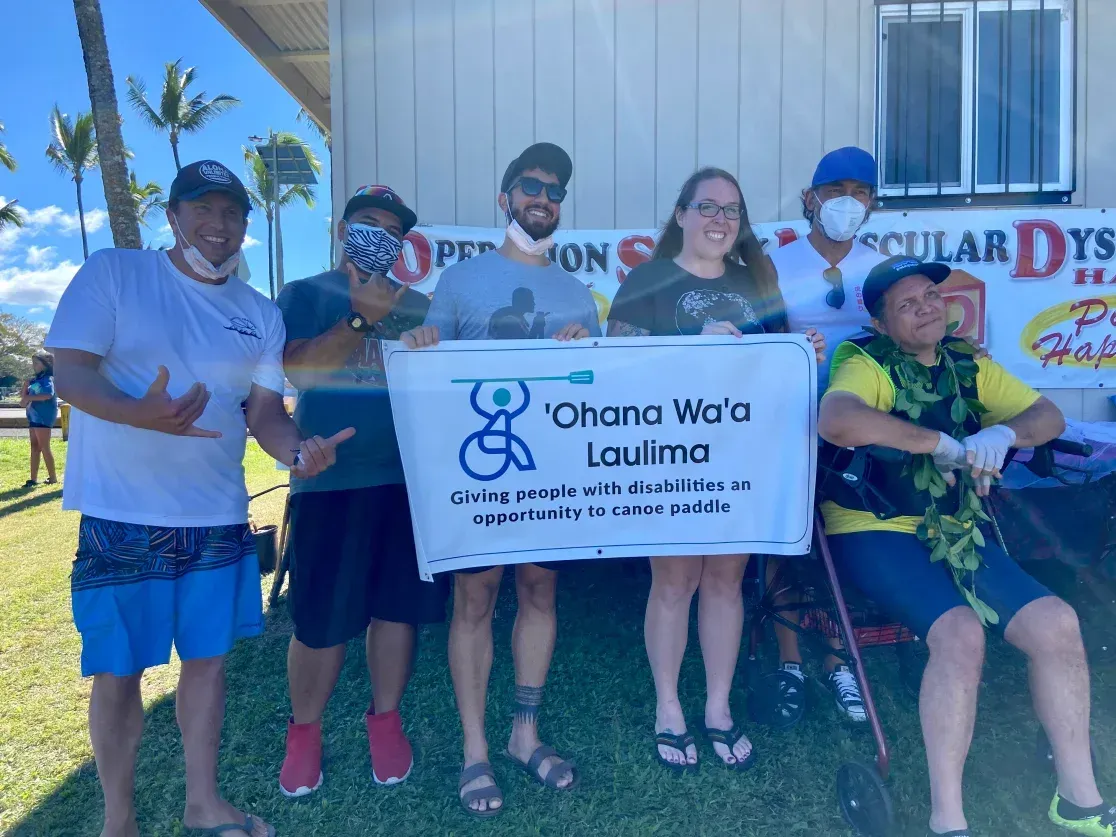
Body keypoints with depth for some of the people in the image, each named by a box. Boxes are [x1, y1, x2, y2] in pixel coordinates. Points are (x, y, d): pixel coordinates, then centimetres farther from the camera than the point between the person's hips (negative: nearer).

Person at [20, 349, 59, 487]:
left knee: (44, 447, -6)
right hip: (34, 416, 9)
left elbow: (48, 394, -27)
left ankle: (53, 478, 1)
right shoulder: (35, 379, 16)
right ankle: (33, 479, 11)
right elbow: (24, 395, 16)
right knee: (34, 447, 8)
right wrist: (26, 384, -2)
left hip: (43, 417, -9)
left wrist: (29, 397, -18)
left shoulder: (48, 379, -9)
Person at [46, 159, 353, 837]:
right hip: (122, 516, -3)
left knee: (208, 657, 13)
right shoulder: (113, 273, -3)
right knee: (119, 670, 6)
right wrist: (140, 414, -31)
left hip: (219, 516, 4)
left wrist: (297, 449, -18)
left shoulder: (261, 313, 8)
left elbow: (265, 408, 5)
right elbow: (71, 372, -10)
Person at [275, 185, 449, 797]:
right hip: (329, 481, -3)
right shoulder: (305, 296, 6)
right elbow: (296, 369, -10)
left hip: (408, 479, 3)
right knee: (320, 619, 3)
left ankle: (385, 720, 29)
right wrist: (361, 318, -15)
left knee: (397, 608, 9)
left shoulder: (418, 305, 15)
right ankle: (304, 731, 25)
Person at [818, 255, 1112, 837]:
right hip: (874, 530, -6)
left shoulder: (967, 365, 13)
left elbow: (1050, 417, 11)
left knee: (1056, 624, -6)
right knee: (961, 632, -27)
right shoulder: (867, 365, -9)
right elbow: (835, 421, -32)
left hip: (955, 531, 7)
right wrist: (943, 442, -25)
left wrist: (1004, 433, -13)